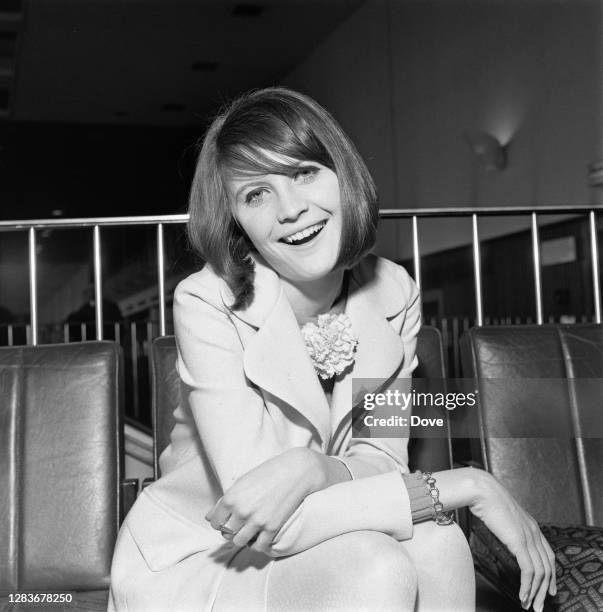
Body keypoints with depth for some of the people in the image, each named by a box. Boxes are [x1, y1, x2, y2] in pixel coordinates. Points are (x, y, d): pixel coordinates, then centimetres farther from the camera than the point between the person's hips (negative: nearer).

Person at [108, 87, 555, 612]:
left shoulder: (393, 294, -6)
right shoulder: (206, 305, -21)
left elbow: (382, 461, -7)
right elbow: (260, 513, -25)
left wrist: (309, 467, -32)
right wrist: (467, 486, -25)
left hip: (315, 549, 4)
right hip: (189, 567, -4)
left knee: (435, 544, -25)